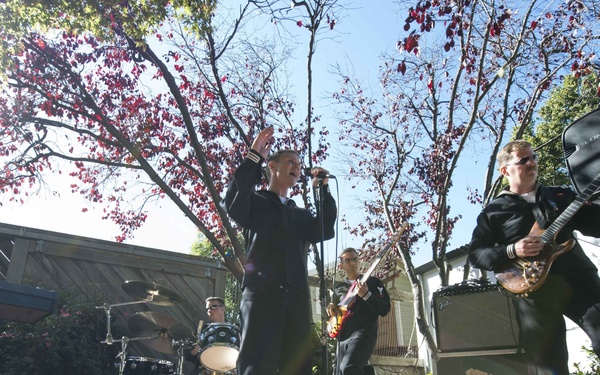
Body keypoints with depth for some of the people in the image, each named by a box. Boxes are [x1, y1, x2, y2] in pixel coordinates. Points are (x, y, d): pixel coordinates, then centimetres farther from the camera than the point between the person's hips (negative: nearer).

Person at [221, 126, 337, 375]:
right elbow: (232, 205, -6)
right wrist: (254, 157, -5)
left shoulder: (301, 214, 29)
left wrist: (323, 189, 5)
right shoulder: (255, 201, 17)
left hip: (297, 297, 5)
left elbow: (324, 231, 10)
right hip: (261, 292, -4)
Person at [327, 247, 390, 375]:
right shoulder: (338, 288, 20)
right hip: (342, 337, 7)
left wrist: (366, 295, -17)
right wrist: (331, 307, 7)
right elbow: (335, 312, 31)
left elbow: (384, 310, -4)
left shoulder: (372, 282, 6)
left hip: (364, 333, -7)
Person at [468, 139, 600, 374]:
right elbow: (475, 254, 3)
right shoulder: (494, 211, 7)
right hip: (533, 288, -2)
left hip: (578, 276, 3)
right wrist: (512, 251, -12)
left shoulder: (561, 195, 18)